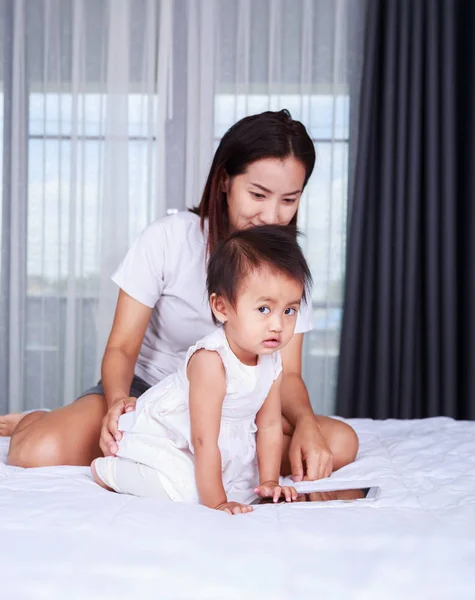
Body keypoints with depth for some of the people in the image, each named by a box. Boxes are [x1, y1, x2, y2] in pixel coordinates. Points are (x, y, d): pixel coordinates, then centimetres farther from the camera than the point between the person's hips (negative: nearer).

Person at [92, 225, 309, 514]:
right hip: (158, 432, -8)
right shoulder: (211, 361, -37)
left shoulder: (273, 362, -13)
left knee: (247, 484, 8)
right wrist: (216, 502, -30)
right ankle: (110, 470, -3)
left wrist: (269, 482, -3)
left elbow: (270, 425, -1)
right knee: (186, 490, -26)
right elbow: (204, 440, -34)